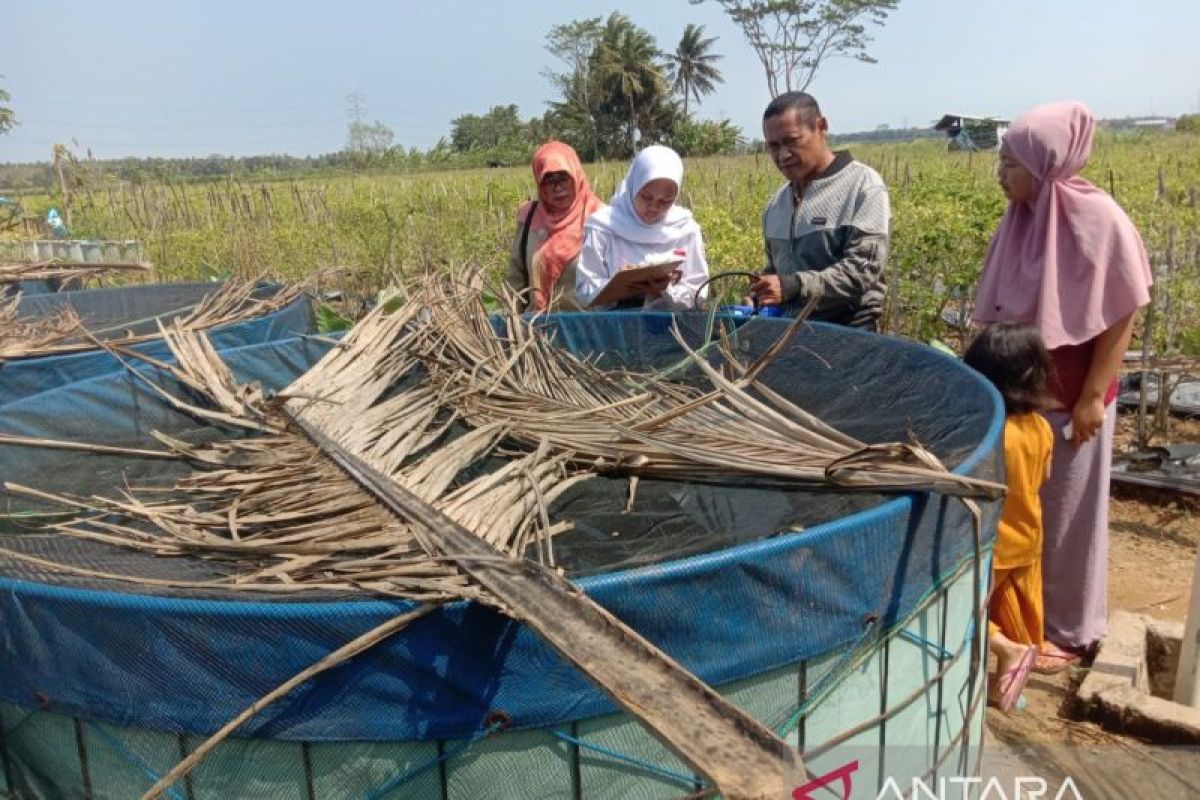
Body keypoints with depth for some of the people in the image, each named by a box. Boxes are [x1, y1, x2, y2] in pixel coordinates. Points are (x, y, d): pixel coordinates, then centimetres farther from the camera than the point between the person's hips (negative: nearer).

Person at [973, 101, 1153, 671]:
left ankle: (1068, 630, 24)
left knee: (1066, 512, 8)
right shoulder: (1022, 221, 0)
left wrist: (1092, 398, -14)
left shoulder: (1100, 221, -17)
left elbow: (1122, 317, -13)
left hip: (1070, 399, -5)